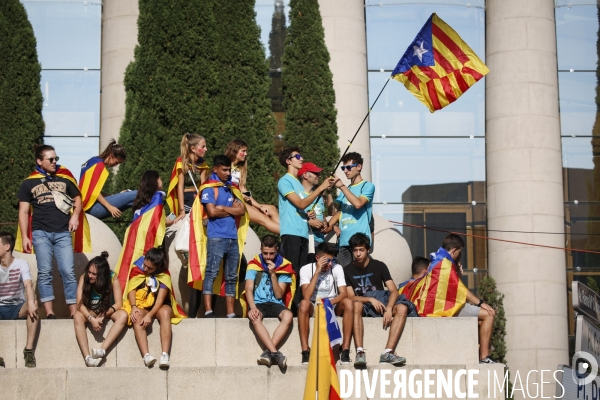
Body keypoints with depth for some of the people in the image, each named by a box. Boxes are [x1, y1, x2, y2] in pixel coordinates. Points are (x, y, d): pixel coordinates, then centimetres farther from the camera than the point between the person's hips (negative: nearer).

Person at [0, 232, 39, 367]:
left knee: (34, 305, -33)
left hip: (17, 308, -1)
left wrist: (31, 302, -39)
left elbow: (28, 285, -19)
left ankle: (29, 349, -34)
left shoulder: (21, 264, -4)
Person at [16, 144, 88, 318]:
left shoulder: (65, 178, 11)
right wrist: (24, 237, -1)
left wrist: (75, 215, -1)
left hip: (63, 233, 1)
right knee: (45, 272, -3)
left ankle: (74, 312, -3)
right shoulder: (29, 183, 7)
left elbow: (77, 199, 20)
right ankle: (49, 312, -3)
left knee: (68, 272, -4)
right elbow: (23, 211, 7)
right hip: (41, 233, -1)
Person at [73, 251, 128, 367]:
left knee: (123, 315, -31)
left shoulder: (113, 279, -20)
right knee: (77, 316, -32)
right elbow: (80, 304, -22)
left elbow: (119, 304, -20)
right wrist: (92, 319, -38)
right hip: (90, 312, 0)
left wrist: (103, 315, -35)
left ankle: (103, 350, -41)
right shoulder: (84, 278, -18)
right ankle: (87, 357, -42)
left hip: (108, 312, 0)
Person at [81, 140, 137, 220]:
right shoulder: (99, 165, -11)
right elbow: (94, 192, -19)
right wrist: (110, 207, -22)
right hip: (92, 207, -10)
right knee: (134, 195, -19)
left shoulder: (94, 161, 16)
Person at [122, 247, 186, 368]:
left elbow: (160, 299, -17)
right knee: (137, 317, -33)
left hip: (158, 307, -1)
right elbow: (131, 290, -6)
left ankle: (165, 355, -48)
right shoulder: (137, 269, -1)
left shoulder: (163, 275, -8)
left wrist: (150, 315, -32)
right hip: (141, 305, 1)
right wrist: (133, 307, -25)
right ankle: (146, 355, -49)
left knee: (165, 312, -35)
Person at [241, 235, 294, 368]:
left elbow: (279, 295, -1)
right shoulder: (254, 265, 4)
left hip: (276, 304, 1)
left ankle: (268, 352, -38)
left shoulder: (284, 266, 4)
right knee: (255, 318, -37)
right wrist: (252, 307, -25)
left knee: (288, 316, -33)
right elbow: (249, 289, -7)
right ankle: (275, 353, -44)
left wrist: (273, 274, -12)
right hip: (258, 303, -1)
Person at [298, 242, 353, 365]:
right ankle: (305, 352, -34)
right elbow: (306, 297, -23)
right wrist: (317, 272, -24)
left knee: (348, 302, -30)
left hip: (333, 305, 2)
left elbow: (343, 293, -13)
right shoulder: (306, 269, -10)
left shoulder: (337, 268, -4)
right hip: (313, 307, -2)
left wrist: (329, 303, -33)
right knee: (304, 303, -36)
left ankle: (345, 350, -28)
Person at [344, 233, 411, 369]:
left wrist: (389, 309, -22)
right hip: (363, 304, -2)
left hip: (381, 302, 2)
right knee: (356, 305, -38)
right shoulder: (347, 270, 5)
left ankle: (387, 352, -39)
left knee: (402, 308, -28)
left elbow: (394, 291, -2)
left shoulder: (379, 266, 7)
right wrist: (370, 299, -22)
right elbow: (350, 297, -5)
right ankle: (360, 352, -48)